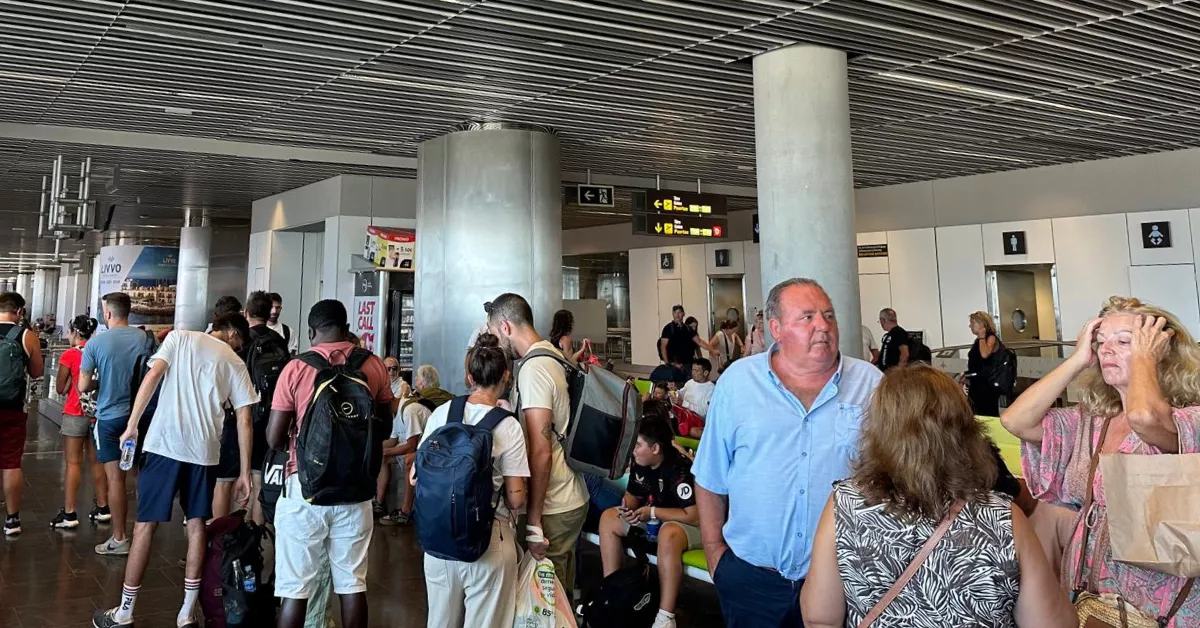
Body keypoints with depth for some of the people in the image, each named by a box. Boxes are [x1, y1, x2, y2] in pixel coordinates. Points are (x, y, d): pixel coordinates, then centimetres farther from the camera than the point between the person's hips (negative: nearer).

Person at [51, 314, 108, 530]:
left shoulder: (69, 355, -10)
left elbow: (60, 388, -3)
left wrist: (73, 377, 7)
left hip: (76, 414, -5)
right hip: (98, 412, 5)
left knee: (73, 463, -1)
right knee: (96, 461, 12)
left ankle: (69, 514, 0)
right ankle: (102, 508, 18)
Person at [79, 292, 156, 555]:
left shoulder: (96, 343, -10)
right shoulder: (145, 338, -3)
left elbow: (83, 386, -8)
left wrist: (100, 381, 12)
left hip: (110, 417, -3)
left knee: (116, 478, 2)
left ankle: (120, 539, 8)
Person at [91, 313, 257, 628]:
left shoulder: (180, 337, 8)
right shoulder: (236, 364, 10)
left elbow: (153, 375, -7)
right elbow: (244, 421, 5)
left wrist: (132, 425, -1)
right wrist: (245, 473, 9)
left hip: (165, 443, -1)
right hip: (204, 450, 1)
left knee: (145, 525, 7)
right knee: (196, 525, 12)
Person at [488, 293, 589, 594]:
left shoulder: (532, 369, -18)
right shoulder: (556, 357, 8)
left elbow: (540, 451, -23)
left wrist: (533, 522, -20)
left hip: (552, 507, -9)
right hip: (574, 497, 9)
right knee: (563, 590, 19)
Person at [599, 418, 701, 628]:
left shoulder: (680, 470, -30)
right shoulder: (639, 463, -5)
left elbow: (695, 516, -32)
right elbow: (633, 495, 10)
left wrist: (653, 512, -24)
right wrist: (627, 508, -15)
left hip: (688, 525, -9)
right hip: (654, 519, 9)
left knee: (669, 533, -41)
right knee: (608, 518, -1)